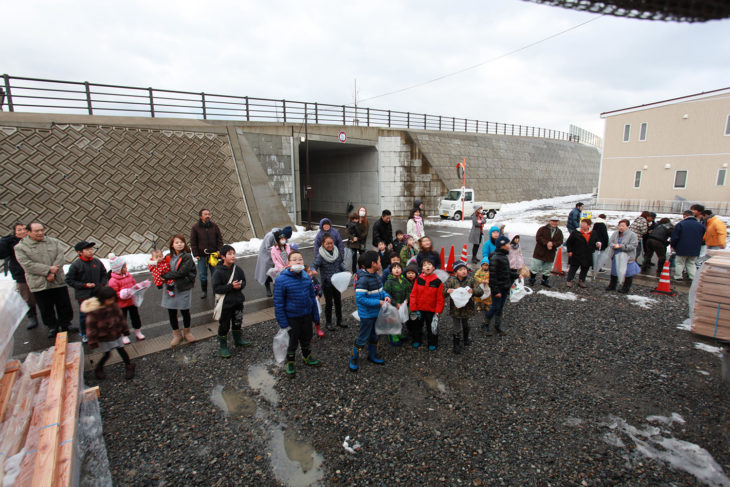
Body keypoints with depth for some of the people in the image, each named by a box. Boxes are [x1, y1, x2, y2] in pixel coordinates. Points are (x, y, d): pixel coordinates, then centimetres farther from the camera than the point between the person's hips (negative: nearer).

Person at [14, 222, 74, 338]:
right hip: (39, 284, -1)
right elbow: (28, 265, -13)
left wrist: (53, 273, -17)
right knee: (46, 308, 11)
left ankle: (65, 323, 28)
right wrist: (48, 270, -20)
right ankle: (52, 326, 28)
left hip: (58, 281, 1)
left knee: (64, 305, 11)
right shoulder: (21, 247, -3)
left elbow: (60, 258, -5)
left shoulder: (54, 242, 3)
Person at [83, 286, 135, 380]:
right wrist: (93, 342, -12)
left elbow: (121, 318, 6)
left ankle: (129, 367, 28)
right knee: (107, 354, 9)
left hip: (116, 334, 3)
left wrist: (125, 329, 13)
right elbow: (91, 327, -16)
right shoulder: (93, 311, -23)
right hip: (104, 338, -3)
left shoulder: (114, 306, -9)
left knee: (121, 351, 10)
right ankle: (98, 369, 38)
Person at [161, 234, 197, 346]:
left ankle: (187, 332, 32)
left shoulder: (187, 257, -10)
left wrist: (165, 275, -14)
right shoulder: (169, 257, 5)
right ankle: (176, 334, 28)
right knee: (171, 312, 10)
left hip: (183, 289, -4)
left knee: (185, 311, 10)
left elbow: (181, 272, -19)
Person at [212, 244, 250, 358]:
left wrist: (240, 285, -15)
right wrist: (231, 286, -26)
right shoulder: (218, 272, -17)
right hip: (225, 304, -5)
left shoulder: (238, 269, -3)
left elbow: (244, 281, 8)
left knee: (237, 322, 22)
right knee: (224, 325, 6)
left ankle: (238, 340, 42)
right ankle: (222, 346, 24)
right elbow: (216, 289, -18)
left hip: (238, 301, 5)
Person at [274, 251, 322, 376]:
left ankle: (307, 357, 47)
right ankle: (290, 363, 36)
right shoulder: (282, 280, -19)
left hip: (307, 315, 4)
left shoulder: (306, 276, -4)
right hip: (292, 317, -4)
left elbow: (312, 296, 7)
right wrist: (283, 322, -13)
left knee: (307, 338, 21)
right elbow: (278, 302, -13)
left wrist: (316, 315, 9)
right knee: (293, 340, 12)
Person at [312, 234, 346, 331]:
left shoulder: (336, 251, 0)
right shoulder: (320, 255, -17)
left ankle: (339, 320, 32)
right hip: (327, 284, -5)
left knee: (338, 301, 16)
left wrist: (344, 272, 2)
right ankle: (328, 322, 25)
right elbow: (314, 266, -24)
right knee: (329, 303, 7)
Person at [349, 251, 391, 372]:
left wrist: (386, 296, -7)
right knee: (363, 337, 5)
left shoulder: (375, 275, 0)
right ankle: (354, 360, 24)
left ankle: (372, 355, 43)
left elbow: (380, 289, 14)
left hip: (376, 312, 8)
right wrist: (378, 302, -25)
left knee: (374, 335, 23)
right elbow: (360, 298, -28)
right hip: (367, 315, -8)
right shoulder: (363, 279, -26)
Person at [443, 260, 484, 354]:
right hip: (455, 308, -2)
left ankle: (466, 339, 50)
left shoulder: (471, 280, -8)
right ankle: (456, 345, 21)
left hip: (467, 307, 3)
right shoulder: (451, 280, -12)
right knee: (456, 328, 4)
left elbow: (481, 291, -11)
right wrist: (447, 291, -32)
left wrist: (473, 291, -31)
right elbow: (442, 292, -9)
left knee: (465, 325, 25)